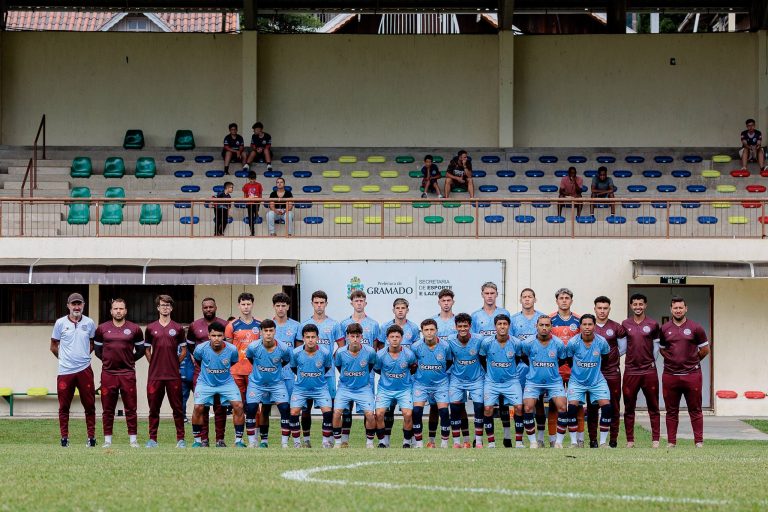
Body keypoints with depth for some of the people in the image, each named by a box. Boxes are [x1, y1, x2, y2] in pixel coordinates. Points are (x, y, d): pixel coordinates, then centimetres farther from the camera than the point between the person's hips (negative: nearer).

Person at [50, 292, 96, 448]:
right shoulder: (60, 323, 2)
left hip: (84, 369, 1)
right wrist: (64, 358, 9)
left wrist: (84, 355, 11)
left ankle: (91, 436, 9)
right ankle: (64, 437, 10)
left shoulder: (89, 323, 5)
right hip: (65, 371, -1)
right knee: (64, 406, 3)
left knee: (89, 405, 2)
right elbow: (54, 346, 11)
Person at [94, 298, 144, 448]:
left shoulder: (134, 329, 5)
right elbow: (97, 349, 16)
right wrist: (108, 360, 9)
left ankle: (133, 439, 4)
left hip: (128, 373, -1)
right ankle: (107, 440, 9)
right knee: (107, 409, 4)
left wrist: (129, 360, 7)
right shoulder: (102, 329, 7)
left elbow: (141, 350, 12)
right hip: (108, 373, 1)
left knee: (131, 408, -1)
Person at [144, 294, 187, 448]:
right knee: (154, 408, 3)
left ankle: (180, 438, 5)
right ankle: (152, 438, 9)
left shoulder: (178, 328, 6)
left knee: (177, 408, 0)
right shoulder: (150, 328, 8)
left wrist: (174, 364, 4)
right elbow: (147, 350, 14)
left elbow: (184, 350, 11)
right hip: (155, 374, 1)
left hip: (173, 375, -1)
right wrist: (154, 363, 5)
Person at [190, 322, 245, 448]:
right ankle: (197, 440, 4)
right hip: (205, 383, -1)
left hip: (226, 382, 1)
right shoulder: (201, 349, -21)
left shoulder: (232, 350, -19)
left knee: (238, 406, -14)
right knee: (198, 408, -15)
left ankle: (238, 440, -2)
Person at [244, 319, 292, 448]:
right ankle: (252, 442, -1)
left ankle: (285, 443, -4)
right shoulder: (253, 347, -18)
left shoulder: (283, 348, -18)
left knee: (285, 408, -14)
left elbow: (286, 360, 5)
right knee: (251, 409, -14)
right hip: (256, 383, 0)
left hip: (277, 383, 0)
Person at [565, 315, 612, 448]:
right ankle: (573, 442, -5)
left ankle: (603, 442, -1)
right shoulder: (573, 342, -14)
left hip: (597, 381, 1)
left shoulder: (602, 342, -11)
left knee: (607, 407, -13)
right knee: (572, 407, -17)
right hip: (577, 381, -1)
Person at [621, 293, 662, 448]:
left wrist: (652, 361, 8)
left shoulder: (653, 324, 4)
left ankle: (655, 440, 4)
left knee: (653, 407, 2)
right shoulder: (625, 324, 6)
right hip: (630, 370, 1)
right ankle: (630, 441, 8)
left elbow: (656, 345, 11)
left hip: (649, 371, -1)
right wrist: (631, 360, 6)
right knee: (629, 408, 3)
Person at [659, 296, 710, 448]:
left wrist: (692, 361, 10)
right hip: (670, 375, 2)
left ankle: (699, 441, 4)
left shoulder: (695, 328, 0)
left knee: (695, 411, 1)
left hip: (692, 375, -2)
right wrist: (673, 360, 9)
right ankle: (671, 442, 12)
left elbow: (705, 350, 7)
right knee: (671, 411, 7)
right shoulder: (664, 329, 7)